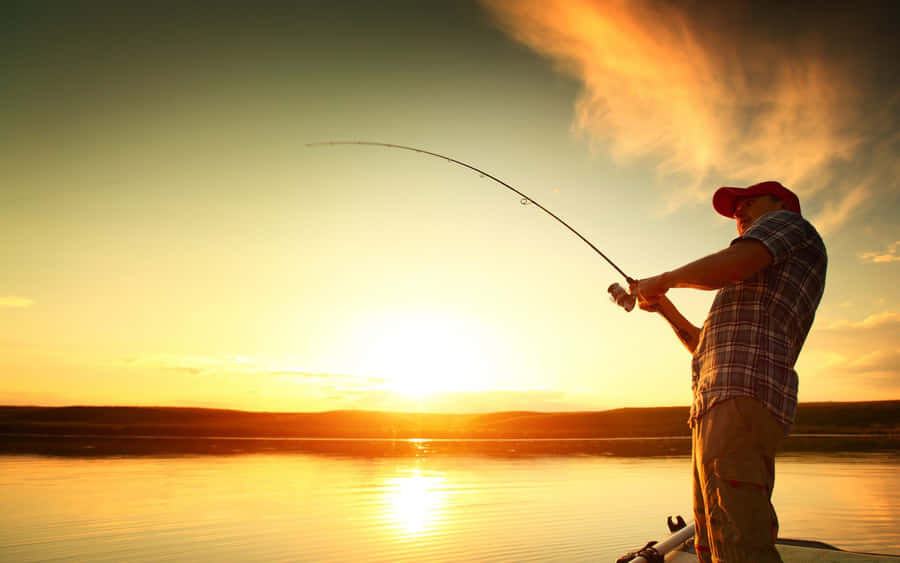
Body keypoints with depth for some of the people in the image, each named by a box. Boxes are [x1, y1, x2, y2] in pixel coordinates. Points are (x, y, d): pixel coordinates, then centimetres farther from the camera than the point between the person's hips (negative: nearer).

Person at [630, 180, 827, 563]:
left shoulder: (786, 221, 10)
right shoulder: (763, 292, 35)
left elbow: (733, 264, -14)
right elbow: (705, 347, 38)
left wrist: (662, 280, 0)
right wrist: (664, 307, 31)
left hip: (742, 397, -10)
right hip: (714, 408, 10)